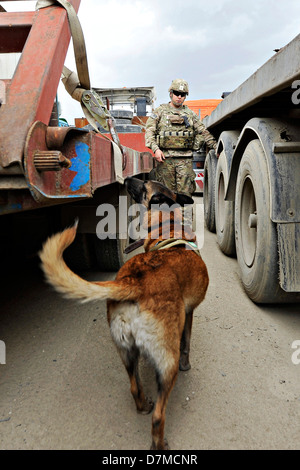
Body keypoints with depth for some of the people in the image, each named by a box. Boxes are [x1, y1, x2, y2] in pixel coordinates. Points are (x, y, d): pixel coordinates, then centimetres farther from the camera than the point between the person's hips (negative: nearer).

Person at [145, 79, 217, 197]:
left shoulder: (190, 114, 18)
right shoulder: (160, 111, 11)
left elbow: (203, 132, 18)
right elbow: (149, 131, 2)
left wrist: (216, 146, 7)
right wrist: (155, 149, -13)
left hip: (185, 159, 2)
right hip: (165, 158, -1)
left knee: (185, 193, -4)